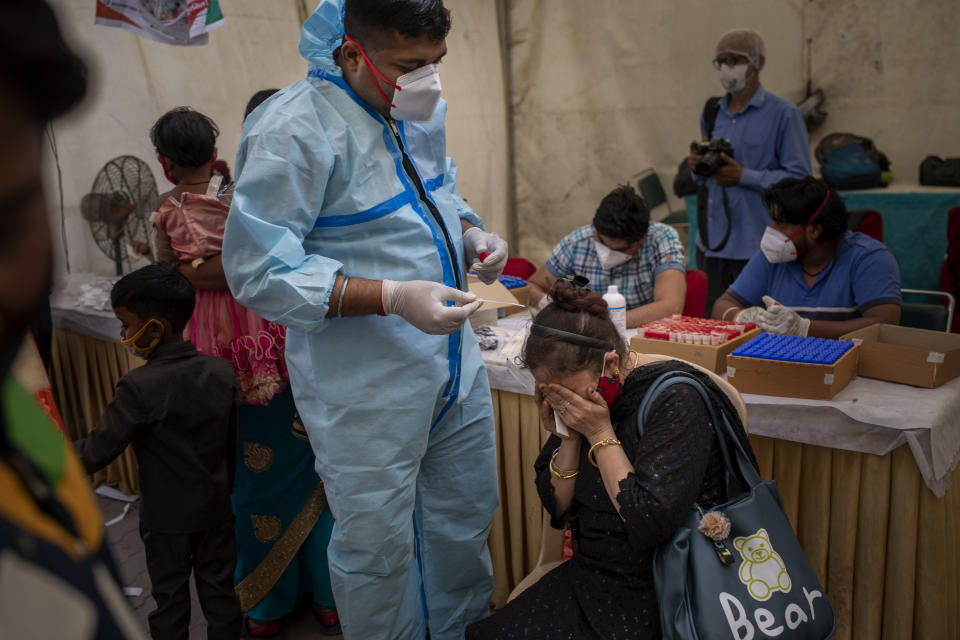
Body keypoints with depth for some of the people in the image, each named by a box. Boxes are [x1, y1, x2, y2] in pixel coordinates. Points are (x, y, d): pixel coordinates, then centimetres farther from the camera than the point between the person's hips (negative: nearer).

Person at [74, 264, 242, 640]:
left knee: (170, 599, 14)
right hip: (216, 510, 4)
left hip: (165, 518, -4)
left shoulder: (138, 387, -23)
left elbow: (97, 452, -19)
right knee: (219, 592, 16)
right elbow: (232, 443, 2)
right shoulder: (221, 372, -7)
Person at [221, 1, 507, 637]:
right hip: (366, 389, -8)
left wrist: (472, 234, 0)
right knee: (376, 548, 9)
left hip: (454, 364, 8)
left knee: (468, 518, 23)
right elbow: (259, 271, -22)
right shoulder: (294, 128, -20)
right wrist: (392, 297, -29)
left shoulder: (423, 110, 6)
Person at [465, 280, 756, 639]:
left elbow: (649, 524, -26)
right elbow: (557, 509, 4)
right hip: (587, 579, 7)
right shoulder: (578, 402, 0)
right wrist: (570, 438, -11)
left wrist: (600, 434, -22)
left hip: (653, 596, -6)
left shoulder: (675, 402, -20)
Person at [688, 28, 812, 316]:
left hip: (756, 246, -6)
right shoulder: (712, 113, 15)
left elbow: (800, 178, -9)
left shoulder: (783, 114, -4)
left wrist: (744, 176, -17)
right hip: (711, 242, 6)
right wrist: (697, 166, 0)